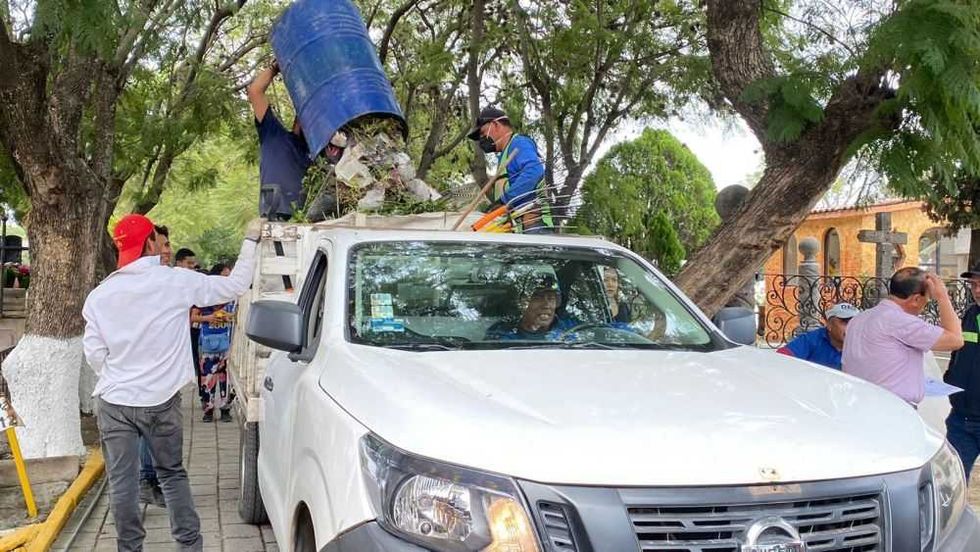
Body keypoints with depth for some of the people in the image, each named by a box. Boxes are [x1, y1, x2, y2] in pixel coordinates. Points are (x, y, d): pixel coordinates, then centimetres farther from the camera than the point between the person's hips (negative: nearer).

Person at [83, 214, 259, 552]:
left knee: (121, 480, 7)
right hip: (161, 401, -1)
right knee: (172, 475, 14)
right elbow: (235, 286, -2)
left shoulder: (99, 295, -1)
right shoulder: (176, 281, -9)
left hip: (114, 402, 1)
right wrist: (250, 241, 8)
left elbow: (94, 353, 1)